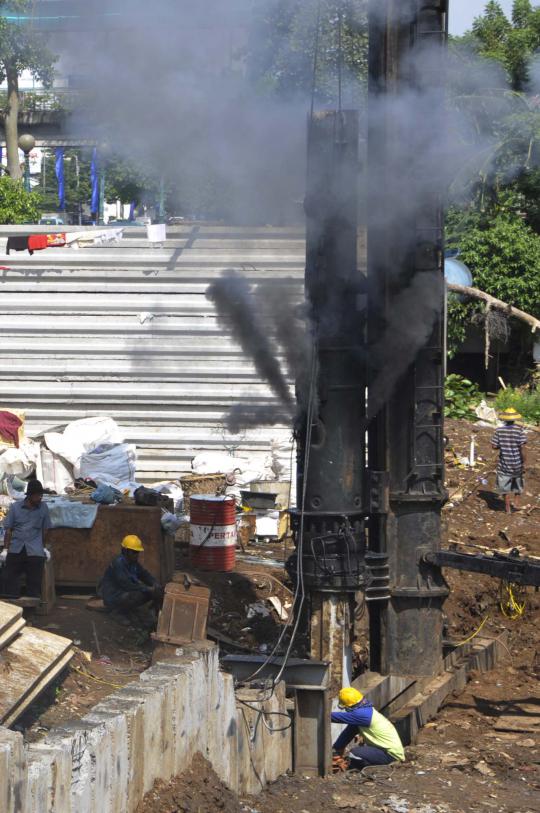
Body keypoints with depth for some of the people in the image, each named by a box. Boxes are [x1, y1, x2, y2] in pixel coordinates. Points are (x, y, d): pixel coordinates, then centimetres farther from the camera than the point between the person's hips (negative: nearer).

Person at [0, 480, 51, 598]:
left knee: (34, 582, 1)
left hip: (35, 552, 0)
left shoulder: (43, 508, 5)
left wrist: (45, 548, 16)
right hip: (15, 550, 0)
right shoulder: (15, 507, 2)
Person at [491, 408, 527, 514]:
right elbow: (522, 447, -16)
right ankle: (516, 502, 24)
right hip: (517, 462, 0)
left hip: (504, 463, 0)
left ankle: (508, 508, 18)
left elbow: (494, 446, -6)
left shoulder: (499, 431, -8)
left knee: (505, 486, 12)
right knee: (518, 482, 25)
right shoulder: (519, 430, -13)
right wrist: (524, 463, -9)